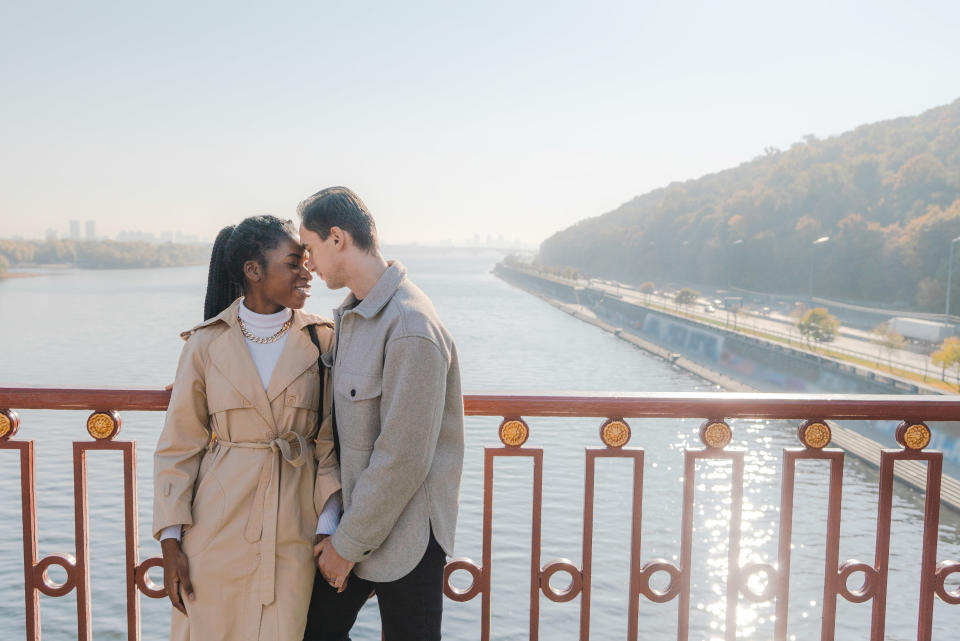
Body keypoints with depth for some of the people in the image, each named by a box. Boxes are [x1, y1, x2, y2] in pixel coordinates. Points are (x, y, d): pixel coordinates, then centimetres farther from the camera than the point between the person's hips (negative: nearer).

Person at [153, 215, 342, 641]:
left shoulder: (321, 341, -2)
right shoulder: (206, 344, -3)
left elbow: (330, 443, 1)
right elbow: (178, 448, 1)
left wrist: (329, 527, -6)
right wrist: (170, 541, -2)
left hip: (292, 534, 1)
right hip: (216, 529, 0)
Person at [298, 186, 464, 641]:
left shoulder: (413, 330, -25)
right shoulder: (349, 314, 7)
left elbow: (404, 460, -24)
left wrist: (349, 543, -14)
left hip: (404, 534, -8)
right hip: (355, 515, 8)